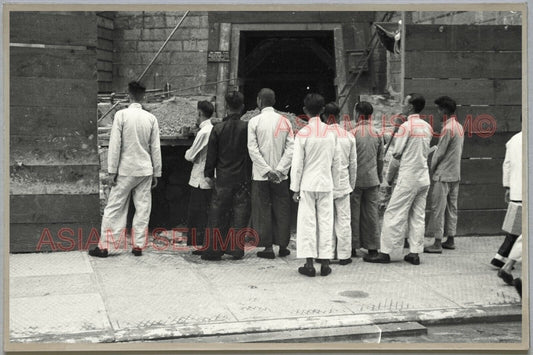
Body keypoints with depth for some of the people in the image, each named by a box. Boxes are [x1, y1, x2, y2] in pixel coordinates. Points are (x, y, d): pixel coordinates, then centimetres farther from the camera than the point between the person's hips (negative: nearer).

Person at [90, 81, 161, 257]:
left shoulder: (121, 115, -8)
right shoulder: (151, 118, 1)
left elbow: (115, 145, -10)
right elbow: (155, 148, 3)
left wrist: (112, 171, -5)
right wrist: (156, 173, 11)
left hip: (125, 170, -2)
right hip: (145, 170, 2)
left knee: (114, 208, 4)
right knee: (143, 209, 8)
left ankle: (104, 246, 6)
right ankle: (138, 246, 10)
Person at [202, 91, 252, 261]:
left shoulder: (218, 128, -3)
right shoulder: (247, 127, -6)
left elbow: (211, 154, 1)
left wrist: (209, 173, 11)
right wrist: (251, 173, 9)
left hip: (223, 178, 1)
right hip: (243, 178, -1)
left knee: (218, 212, 7)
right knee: (240, 212, 6)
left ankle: (214, 249, 7)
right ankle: (236, 249, 6)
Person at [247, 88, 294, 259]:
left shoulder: (254, 121, -5)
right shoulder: (285, 121, 2)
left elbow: (253, 149, -11)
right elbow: (290, 148, -4)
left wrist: (267, 170, -10)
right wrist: (279, 170, -7)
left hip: (260, 175, -2)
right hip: (281, 175, 2)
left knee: (263, 210, 4)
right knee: (282, 210, 10)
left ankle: (268, 247, 5)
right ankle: (283, 246, 13)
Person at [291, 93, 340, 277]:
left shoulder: (302, 134, -8)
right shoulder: (330, 133, 2)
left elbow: (297, 164, -7)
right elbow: (335, 162, 8)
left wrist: (295, 188, 0)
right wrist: (335, 184, 17)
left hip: (308, 184, -3)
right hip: (326, 184, 3)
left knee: (307, 222, 2)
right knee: (325, 222, 7)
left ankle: (309, 263, 2)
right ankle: (325, 263, 8)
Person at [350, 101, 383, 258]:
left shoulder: (353, 133, -10)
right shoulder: (377, 134, 4)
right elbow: (380, 159, 9)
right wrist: (379, 177, 20)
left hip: (355, 179, -4)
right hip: (372, 180, 4)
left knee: (354, 213, 4)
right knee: (372, 212, 8)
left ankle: (353, 246, 8)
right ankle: (372, 246, 12)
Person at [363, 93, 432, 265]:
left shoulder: (406, 126, -14)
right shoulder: (427, 127, 8)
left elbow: (397, 153, -11)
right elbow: (426, 151, 13)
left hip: (408, 177, -7)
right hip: (424, 177, 7)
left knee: (394, 215, -2)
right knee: (418, 216, 10)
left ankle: (385, 252, 1)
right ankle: (415, 253, 12)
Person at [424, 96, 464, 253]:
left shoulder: (448, 129, -17)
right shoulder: (459, 127, 11)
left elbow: (439, 153, -14)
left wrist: (431, 170, -2)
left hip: (443, 175, -9)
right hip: (455, 174, 9)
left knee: (437, 208, -5)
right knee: (451, 207, 13)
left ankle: (437, 243, -5)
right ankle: (450, 240, 18)